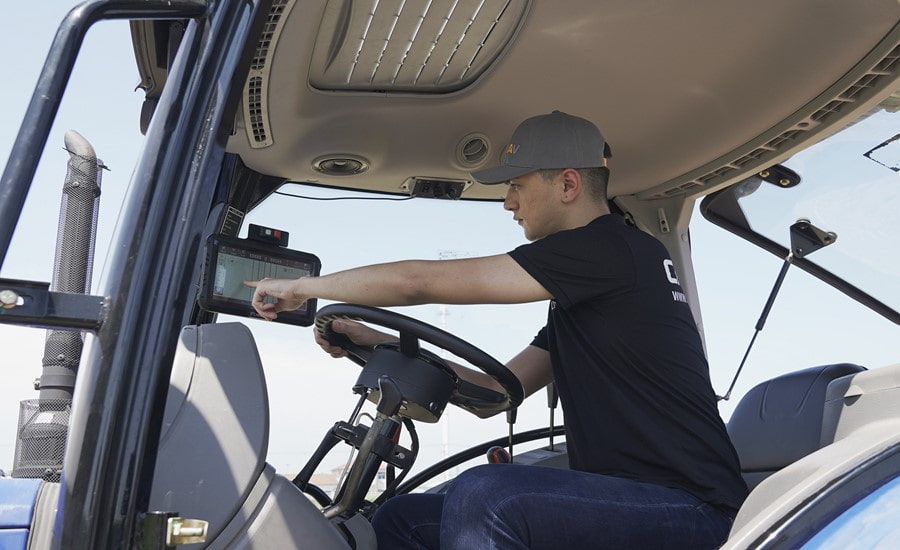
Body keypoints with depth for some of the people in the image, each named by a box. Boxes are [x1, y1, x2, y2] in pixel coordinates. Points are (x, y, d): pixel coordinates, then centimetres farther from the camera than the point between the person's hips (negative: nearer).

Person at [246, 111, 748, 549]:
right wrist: (378, 343, 10)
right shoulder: (580, 299, 16)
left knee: (484, 496, -32)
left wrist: (303, 286, -1)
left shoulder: (612, 250, -14)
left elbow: (419, 282, -14)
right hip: (617, 501, 9)